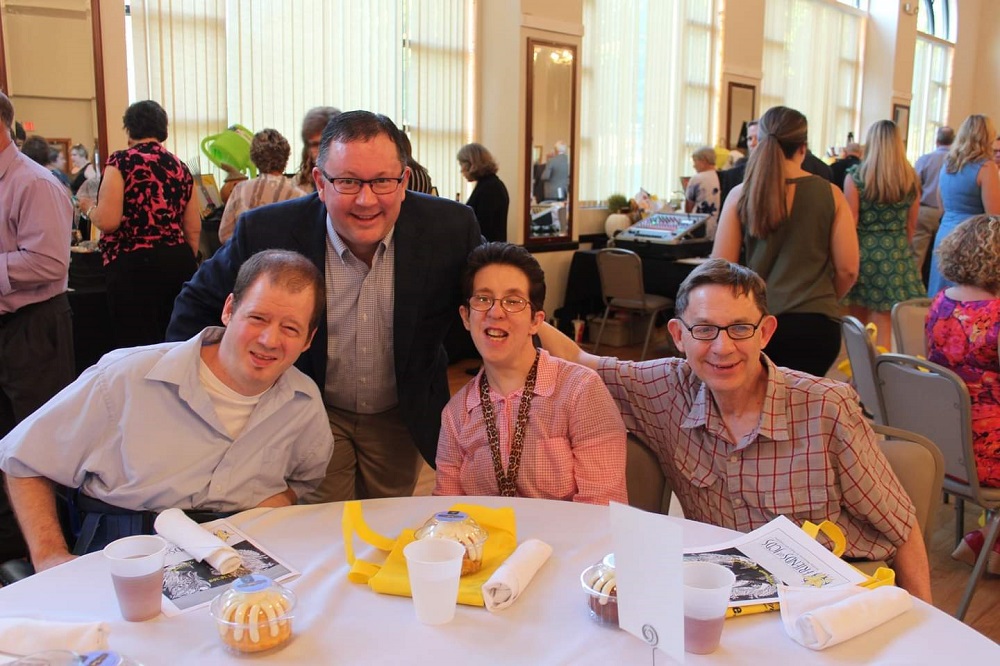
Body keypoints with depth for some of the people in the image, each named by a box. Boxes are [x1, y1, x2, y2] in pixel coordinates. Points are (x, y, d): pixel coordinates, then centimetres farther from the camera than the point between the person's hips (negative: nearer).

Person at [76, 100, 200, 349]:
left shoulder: (121, 161, -4)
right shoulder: (179, 166, 12)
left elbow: (108, 221, -12)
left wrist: (88, 207, 8)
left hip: (134, 265, -6)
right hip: (179, 262, 6)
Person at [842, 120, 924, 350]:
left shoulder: (855, 176, -7)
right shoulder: (911, 180, 2)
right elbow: (911, 227, 8)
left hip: (863, 254, -1)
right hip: (897, 259, 1)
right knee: (883, 330, 4)